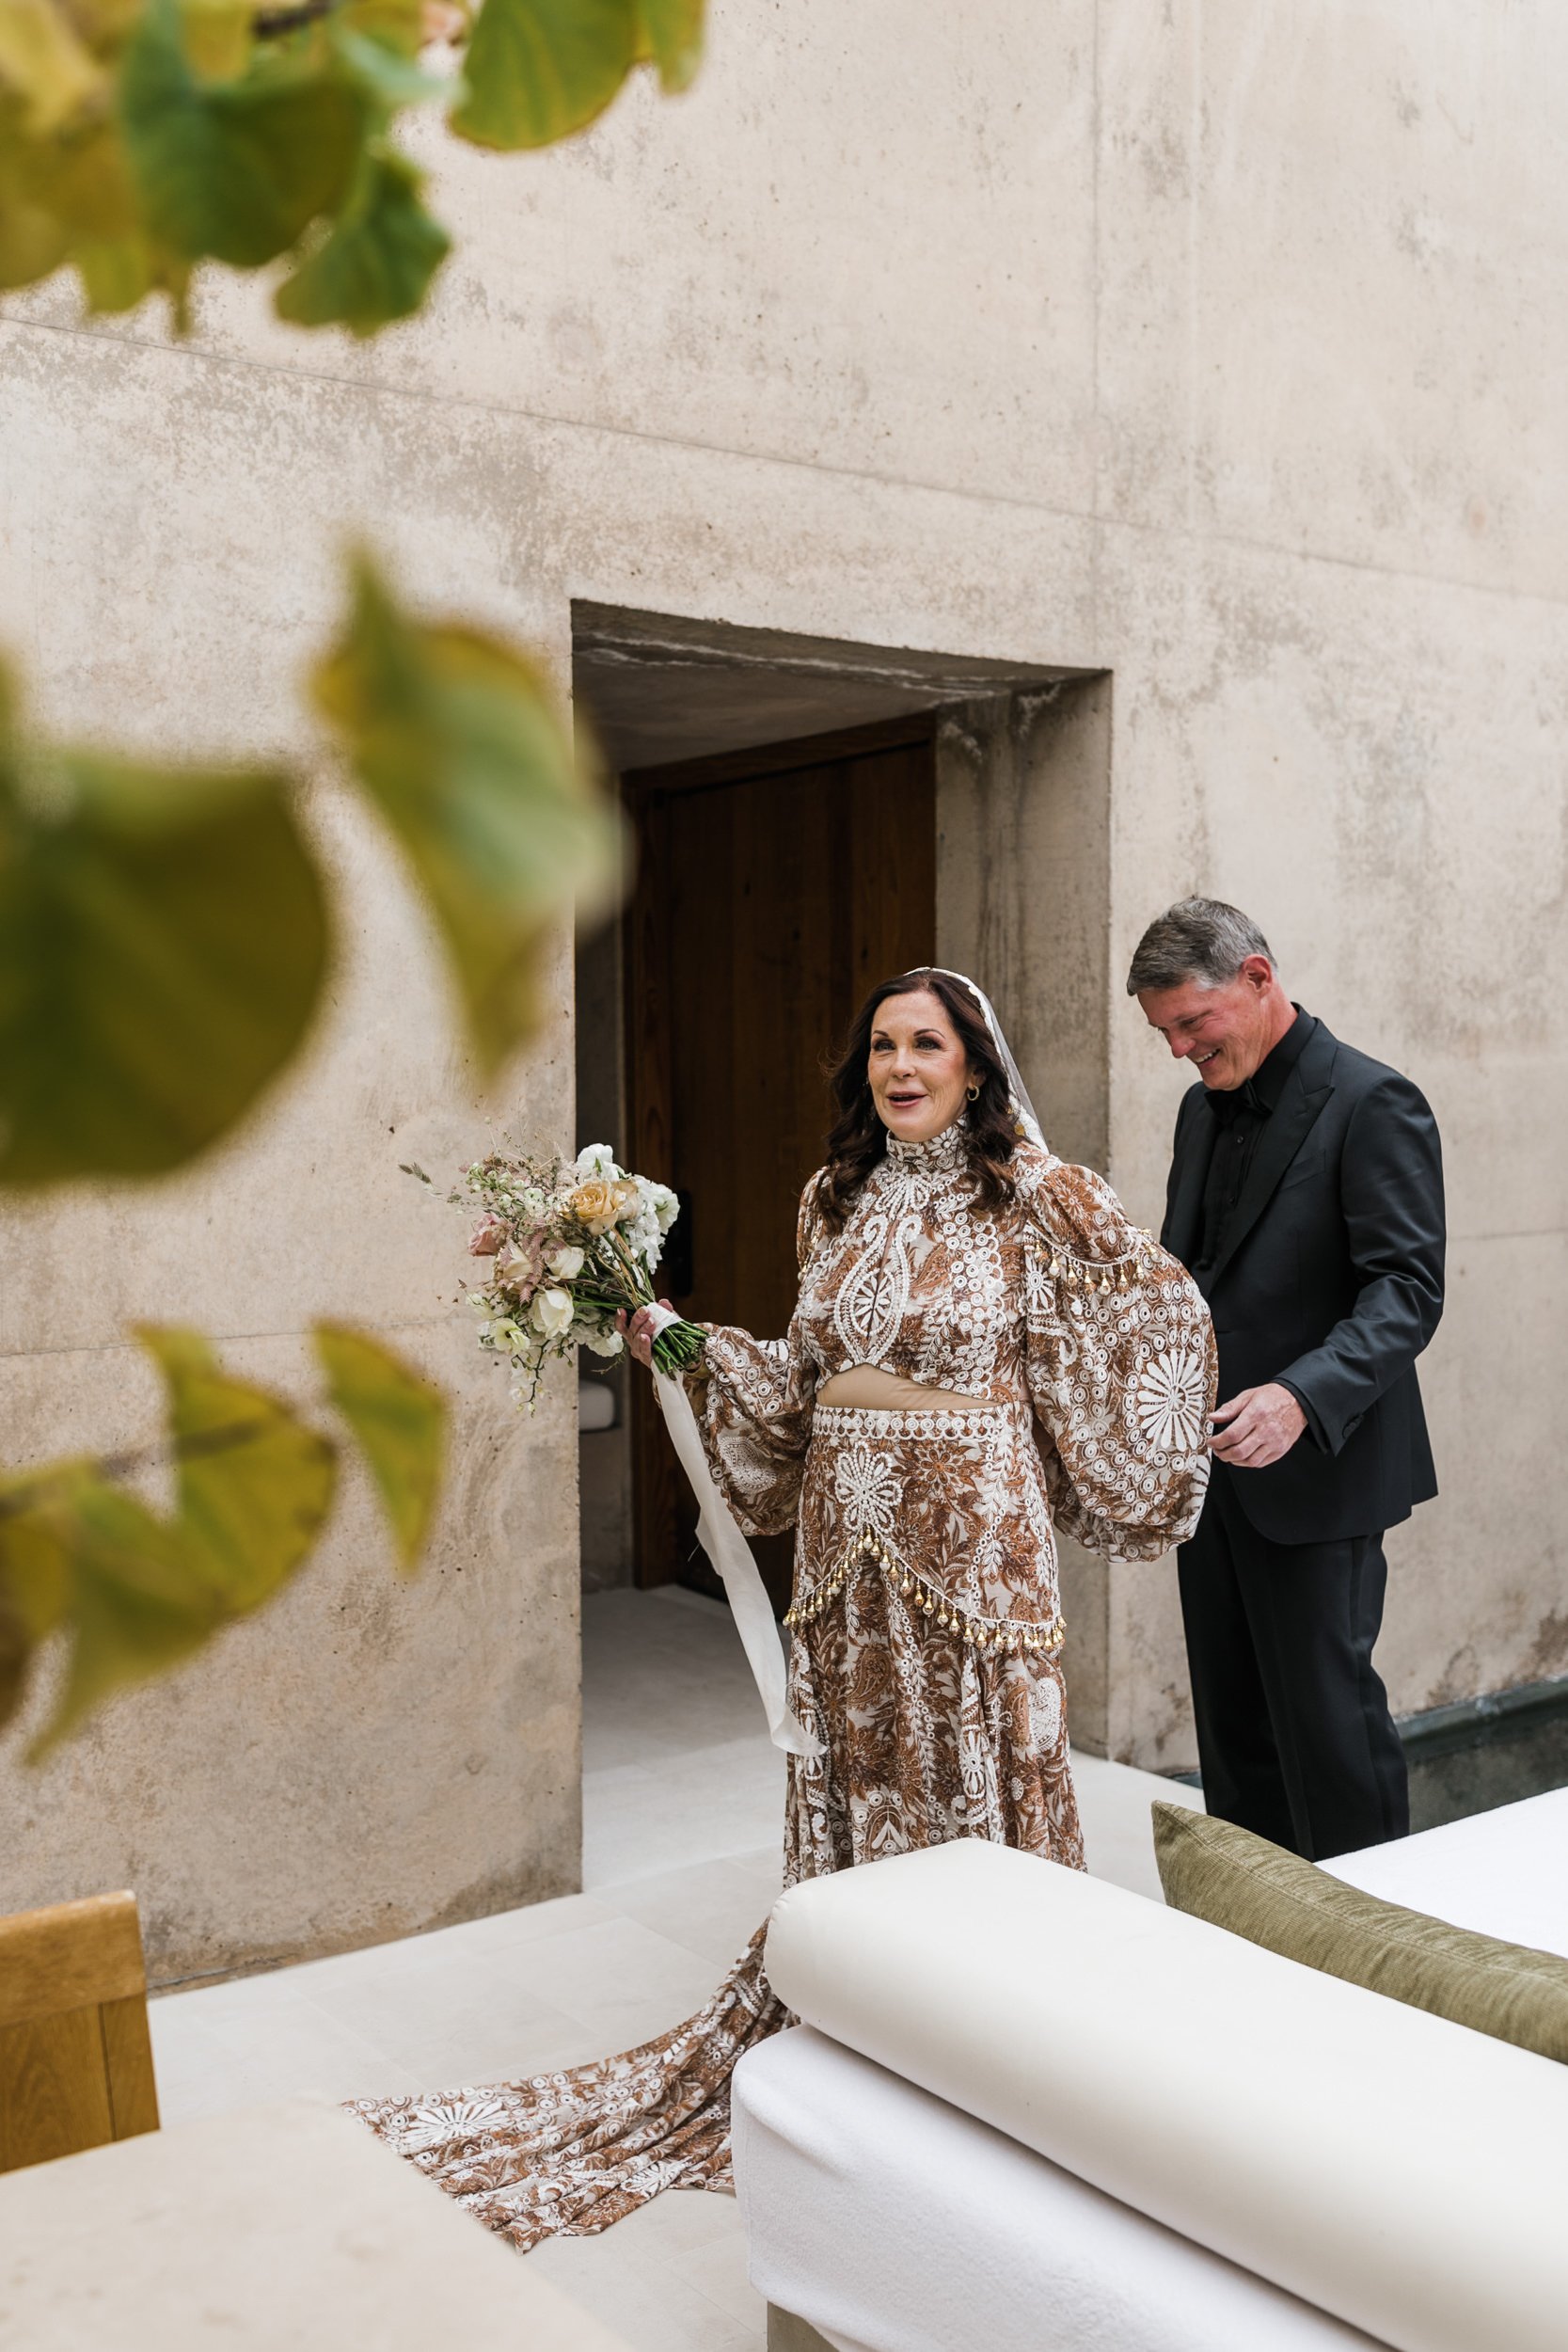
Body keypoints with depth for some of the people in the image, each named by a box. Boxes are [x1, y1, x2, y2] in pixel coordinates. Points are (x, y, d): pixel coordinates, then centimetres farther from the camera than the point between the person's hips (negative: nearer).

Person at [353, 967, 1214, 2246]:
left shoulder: (1035, 1198, -7)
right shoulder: (837, 1199, 9)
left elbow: (1164, 1307, 0)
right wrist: (691, 1346, 6)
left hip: (970, 1526, -5)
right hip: (845, 1522, 5)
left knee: (975, 1753, 2)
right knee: (852, 1759, 11)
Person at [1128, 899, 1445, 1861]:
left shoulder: (1372, 1103, -12)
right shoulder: (1205, 1107, 13)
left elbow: (1407, 1288, -19)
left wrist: (1303, 1396, -34)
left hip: (1312, 1470, -8)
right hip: (1214, 1465, 8)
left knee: (1326, 1706, -3)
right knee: (1232, 1713, 14)